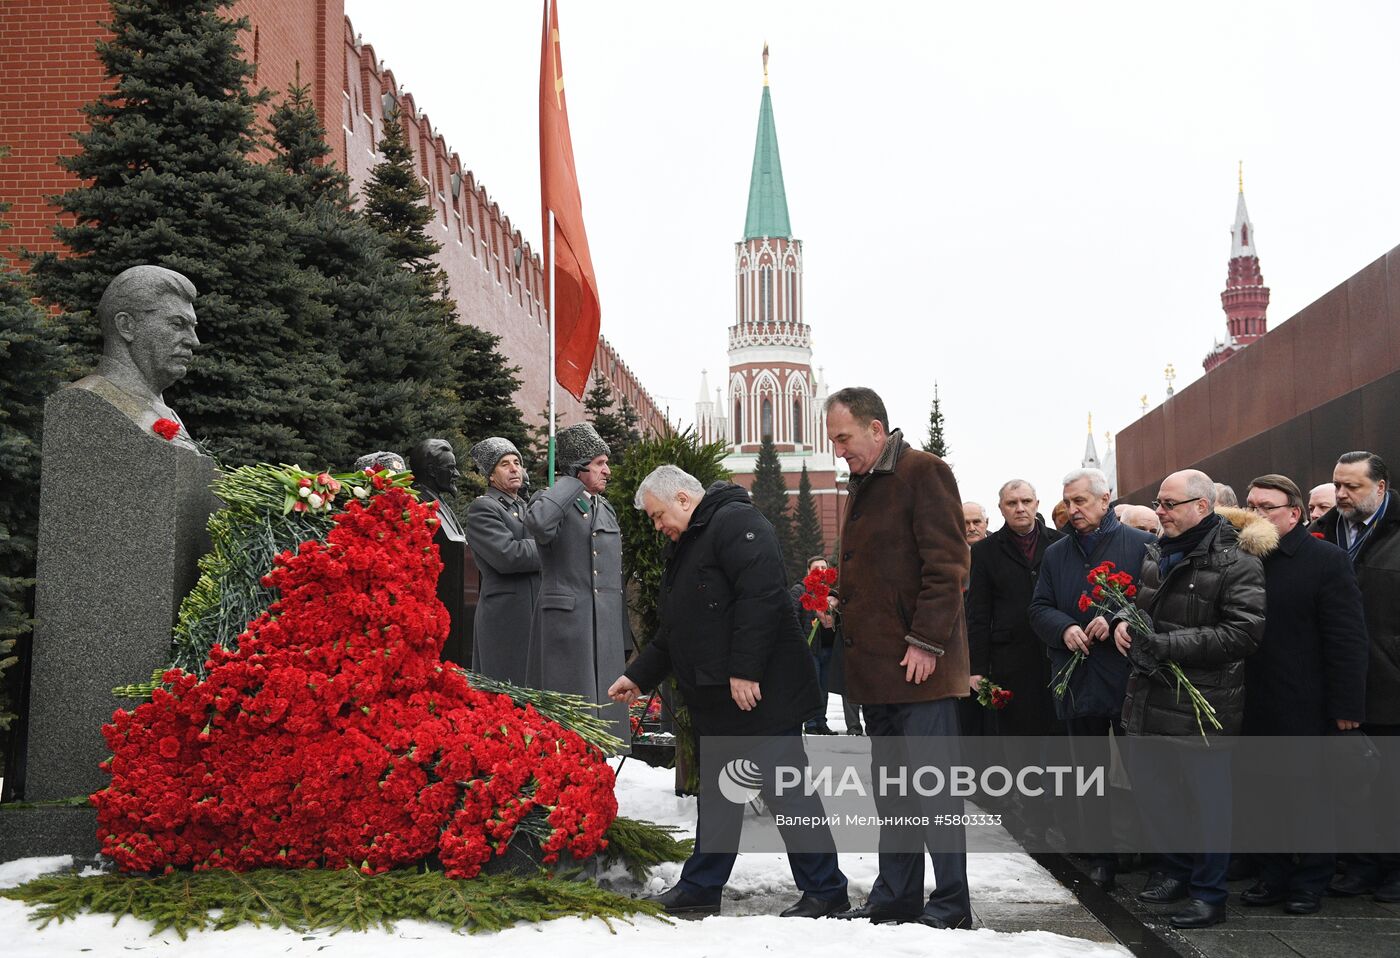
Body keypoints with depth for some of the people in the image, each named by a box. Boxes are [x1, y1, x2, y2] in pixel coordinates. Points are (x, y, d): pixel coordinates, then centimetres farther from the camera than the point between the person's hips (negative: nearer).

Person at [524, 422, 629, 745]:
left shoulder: (606, 509, 19)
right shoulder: (550, 500, -3)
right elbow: (537, 522, -30)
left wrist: (623, 635, 21)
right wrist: (572, 482, -15)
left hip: (606, 625, 7)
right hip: (565, 623, -7)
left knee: (603, 702, 9)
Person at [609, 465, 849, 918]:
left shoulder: (735, 522, -11)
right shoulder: (685, 546, 21)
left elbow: (761, 597, -23)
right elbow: (673, 631, 28)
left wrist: (745, 670, -26)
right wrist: (637, 676, 23)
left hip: (760, 693, -10)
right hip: (717, 702, 10)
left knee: (786, 789, -5)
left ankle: (825, 889, 5)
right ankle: (701, 887, 24)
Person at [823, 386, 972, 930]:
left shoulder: (923, 472, -9)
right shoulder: (863, 485, 18)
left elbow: (946, 564, -15)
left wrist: (926, 642, -19)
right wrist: (836, 598, 14)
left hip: (920, 664, -9)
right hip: (875, 664, 9)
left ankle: (951, 905, 4)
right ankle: (896, 897, 20)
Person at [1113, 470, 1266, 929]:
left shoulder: (1236, 561, -13)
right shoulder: (1155, 553, 11)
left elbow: (1244, 632, -20)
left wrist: (1168, 645, -22)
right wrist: (1123, 620, 3)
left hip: (1203, 702, -7)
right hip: (1149, 697, 8)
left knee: (1208, 799, 4)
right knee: (1148, 787, 17)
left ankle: (1209, 892, 19)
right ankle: (1177, 867, 38)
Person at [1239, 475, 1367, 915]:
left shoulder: (1326, 560, -8)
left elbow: (1347, 638, -11)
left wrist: (1346, 705, -14)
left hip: (1306, 709, -5)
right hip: (1256, 708, 5)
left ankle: (1310, 882, 20)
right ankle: (1273, 876, 25)